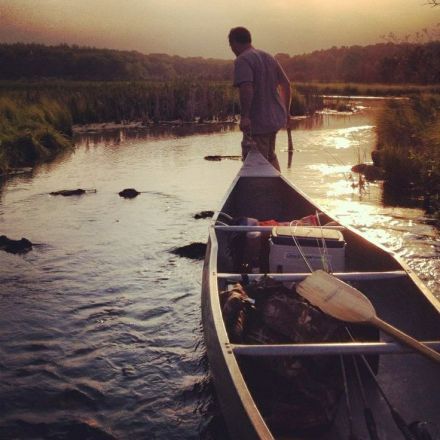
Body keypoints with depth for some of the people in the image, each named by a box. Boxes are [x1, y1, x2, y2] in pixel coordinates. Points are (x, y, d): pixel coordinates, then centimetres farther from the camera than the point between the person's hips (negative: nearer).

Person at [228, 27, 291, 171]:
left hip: (256, 122, -9)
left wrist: (244, 116, -31)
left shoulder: (242, 61, -12)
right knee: (270, 156, 25)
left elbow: (246, 88, -29)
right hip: (275, 118, 9)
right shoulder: (269, 58, 14)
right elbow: (286, 84, 17)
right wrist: (286, 111, 24)